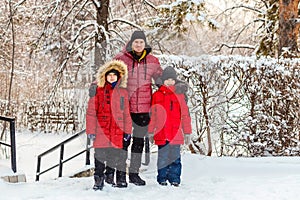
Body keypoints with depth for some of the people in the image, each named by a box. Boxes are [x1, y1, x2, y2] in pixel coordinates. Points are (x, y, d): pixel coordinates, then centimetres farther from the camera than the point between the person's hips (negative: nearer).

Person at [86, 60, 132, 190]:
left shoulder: (123, 92, 12)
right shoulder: (98, 92, 4)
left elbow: (126, 113, 15)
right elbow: (91, 112, 2)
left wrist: (127, 130, 10)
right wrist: (91, 130, -3)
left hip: (118, 131, 2)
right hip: (101, 131, -2)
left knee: (119, 156, 3)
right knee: (100, 156, 0)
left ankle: (121, 179, 13)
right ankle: (99, 181, 7)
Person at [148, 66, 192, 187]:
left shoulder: (179, 95, 6)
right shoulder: (157, 95, 6)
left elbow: (185, 114, 8)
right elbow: (152, 115, 10)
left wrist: (187, 132, 6)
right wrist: (151, 132, 9)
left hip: (176, 133, 0)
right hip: (161, 134, 0)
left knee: (175, 157, 3)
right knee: (162, 157, 4)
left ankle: (174, 179, 12)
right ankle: (162, 178, 15)